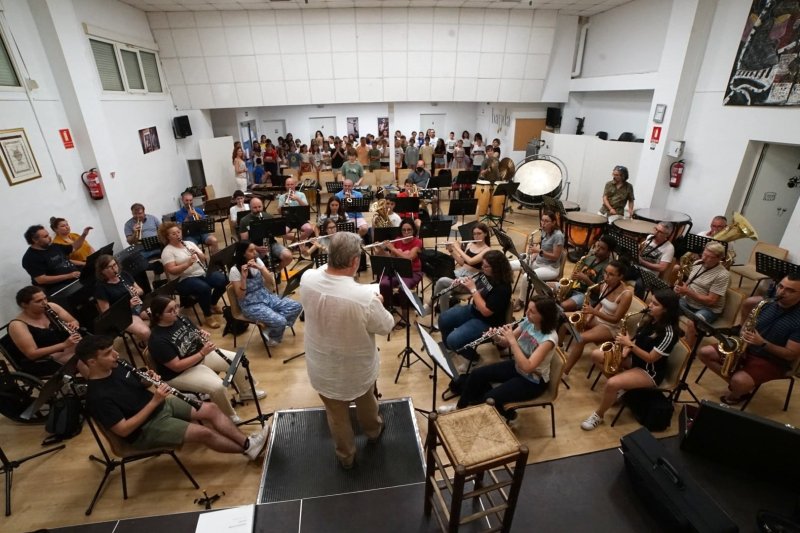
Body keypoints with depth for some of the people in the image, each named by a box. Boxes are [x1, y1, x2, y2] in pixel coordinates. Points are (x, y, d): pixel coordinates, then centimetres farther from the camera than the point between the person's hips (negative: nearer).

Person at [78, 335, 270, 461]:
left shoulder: (116, 368, -1)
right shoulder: (98, 396, -25)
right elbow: (123, 430, -25)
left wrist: (150, 380, -9)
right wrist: (154, 402, -26)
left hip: (160, 404, 8)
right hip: (145, 429, -8)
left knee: (211, 409, -6)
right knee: (204, 432, -20)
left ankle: (247, 441, -3)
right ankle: (248, 450, -2)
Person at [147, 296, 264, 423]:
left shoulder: (180, 319, -4)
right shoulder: (157, 340, -26)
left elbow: (197, 333, 11)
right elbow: (177, 366, -26)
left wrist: (204, 335, -13)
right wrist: (202, 353, -30)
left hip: (200, 353, 8)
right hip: (180, 373, -7)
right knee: (217, 386, -28)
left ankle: (245, 392, 22)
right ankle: (230, 417, -2)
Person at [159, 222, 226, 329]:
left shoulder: (189, 243, 13)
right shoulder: (167, 251, -5)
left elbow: (203, 258, 10)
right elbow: (172, 271, -16)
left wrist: (197, 253, -11)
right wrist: (188, 264, -29)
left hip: (202, 273, 6)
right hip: (184, 280, -6)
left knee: (223, 280, -17)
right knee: (205, 288, -34)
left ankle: (212, 304, 9)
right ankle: (208, 316, -13)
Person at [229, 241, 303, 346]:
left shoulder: (258, 261, 2)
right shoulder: (235, 270, -14)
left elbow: (271, 282, -4)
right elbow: (240, 296, -17)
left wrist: (260, 268, -19)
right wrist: (244, 277, -29)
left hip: (266, 296, 6)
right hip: (250, 304, -6)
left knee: (296, 306, -11)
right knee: (280, 321, -27)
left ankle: (272, 328, 3)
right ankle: (273, 336, 7)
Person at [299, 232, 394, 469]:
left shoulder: (307, 280, -22)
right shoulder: (365, 297, -35)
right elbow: (386, 327, -15)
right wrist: (378, 304, 1)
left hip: (322, 370, 2)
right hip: (357, 369, -2)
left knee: (337, 416, 25)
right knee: (366, 401, 31)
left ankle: (346, 456, 49)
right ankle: (373, 430, 60)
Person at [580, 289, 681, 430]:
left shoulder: (668, 333, -24)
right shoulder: (650, 320, 0)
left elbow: (651, 358, -23)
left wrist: (629, 344, -28)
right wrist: (626, 349, -8)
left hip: (650, 372, -9)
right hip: (635, 358, 9)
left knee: (612, 384, -30)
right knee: (596, 355, -2)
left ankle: (598, 416, -6)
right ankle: (618, 386, 2)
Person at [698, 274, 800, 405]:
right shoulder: (767, 304, 0)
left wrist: (762, 343, -29)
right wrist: (743, 338, -8)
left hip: (772, 361, -6)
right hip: (747, 349, 6)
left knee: (739, 382, -30)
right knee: (704, 353, -6)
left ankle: (736, 395, 7)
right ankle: (735, 383, 0)